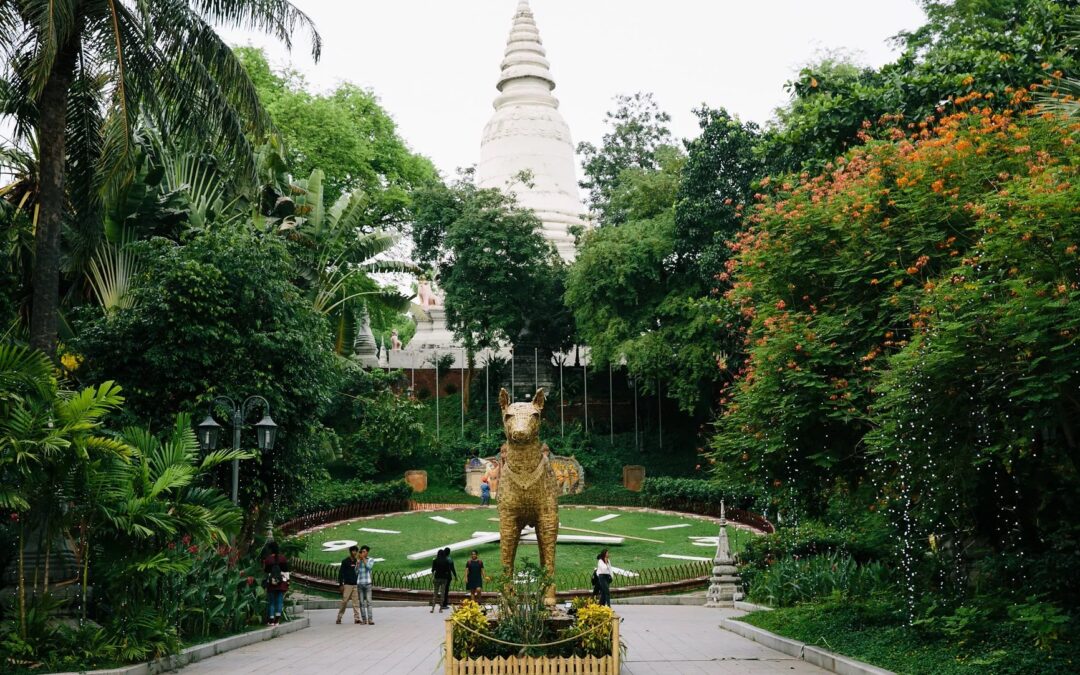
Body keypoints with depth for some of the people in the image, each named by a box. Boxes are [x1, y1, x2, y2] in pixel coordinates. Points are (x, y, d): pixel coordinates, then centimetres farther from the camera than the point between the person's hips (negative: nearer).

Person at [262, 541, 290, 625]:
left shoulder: (267, 560, -7)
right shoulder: (283, 558, -2)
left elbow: (265, 572, 0)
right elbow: (286, 571, 2)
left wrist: (264, 583, 14)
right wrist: (287, 581, 11)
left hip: (271, 584, -1)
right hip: (282, 584, 1)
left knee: (271, 602, 8)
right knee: (279, 601, 6)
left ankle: (271, 620, 9)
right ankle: (277, 620, 2)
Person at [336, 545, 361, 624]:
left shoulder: (357, 561, 11)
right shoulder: (345, 561, -2)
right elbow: (340, 573, -3)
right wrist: (341, 584, -8)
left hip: (356, 585, 4)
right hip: (347, 585, -4)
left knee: (356, 602, 1)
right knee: (344, 601, -4)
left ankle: (357, 618, 2)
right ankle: (339, 617, 7)